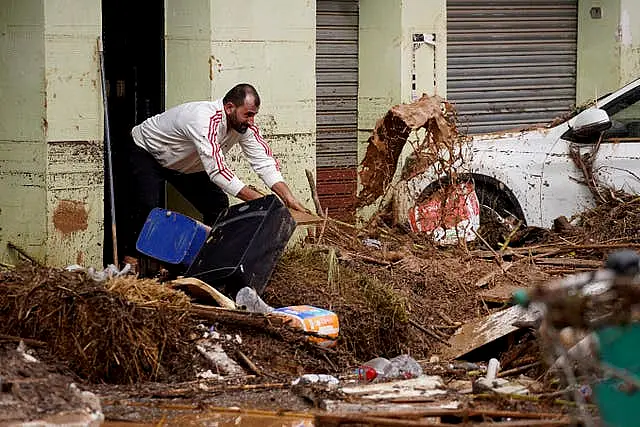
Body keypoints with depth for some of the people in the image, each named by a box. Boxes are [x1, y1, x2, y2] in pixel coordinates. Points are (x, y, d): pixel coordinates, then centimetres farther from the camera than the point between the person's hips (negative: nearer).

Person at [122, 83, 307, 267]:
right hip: (147, 153, -8)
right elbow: (216, 169, -46)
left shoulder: (245, 125, -17)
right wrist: (258, 199, -48)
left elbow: (264, 160, -18)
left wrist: (287, 196, -32)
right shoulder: (205, 120, -42)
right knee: (148, 205, -27)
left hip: (185, 165, 8)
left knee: (218, 205, -3)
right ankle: (132, 256, -11)